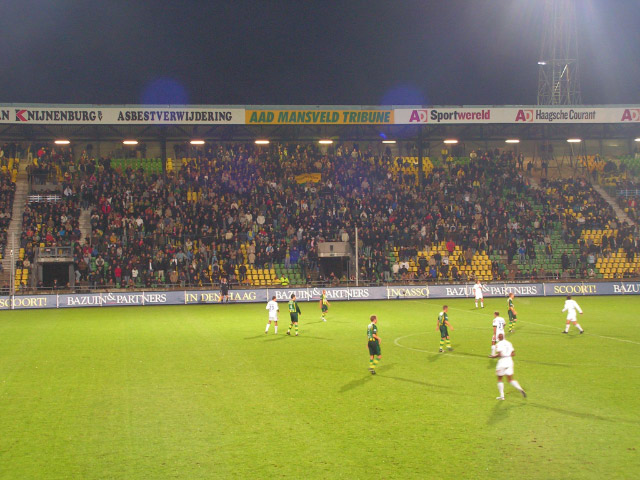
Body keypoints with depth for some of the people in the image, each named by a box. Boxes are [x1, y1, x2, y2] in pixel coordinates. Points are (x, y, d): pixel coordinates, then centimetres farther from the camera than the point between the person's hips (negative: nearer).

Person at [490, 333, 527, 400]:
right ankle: (520, 389, -15)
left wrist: (493, 356, -3)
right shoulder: (508, 343, 10)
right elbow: (513, 354, 9)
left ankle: (502, 395, 7)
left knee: (499, 379, 10)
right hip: (509, 361, 6)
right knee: (510, 379, 8)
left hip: (502, 362, -6)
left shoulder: (499, 344, -8)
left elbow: (499, 354, -19)